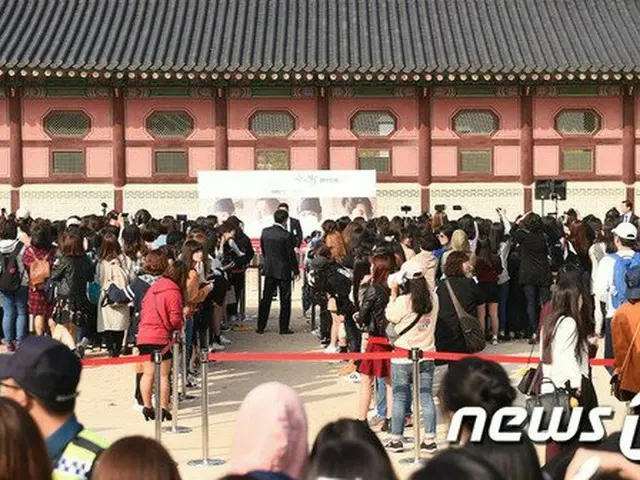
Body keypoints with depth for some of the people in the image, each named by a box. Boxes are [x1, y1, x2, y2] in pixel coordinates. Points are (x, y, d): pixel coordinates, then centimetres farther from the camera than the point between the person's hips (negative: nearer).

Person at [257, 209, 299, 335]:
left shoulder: (265, 232, -1)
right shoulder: (286, 235, -17)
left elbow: (263, 250, 9)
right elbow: (291, 254, -12)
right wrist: (296, 271, 0)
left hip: (269, 270, 5)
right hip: (283, 271, -5)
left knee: (266, 299, 12)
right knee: (285, 301, 5)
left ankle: (261, 327, 14)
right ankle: (284, 328, 6)